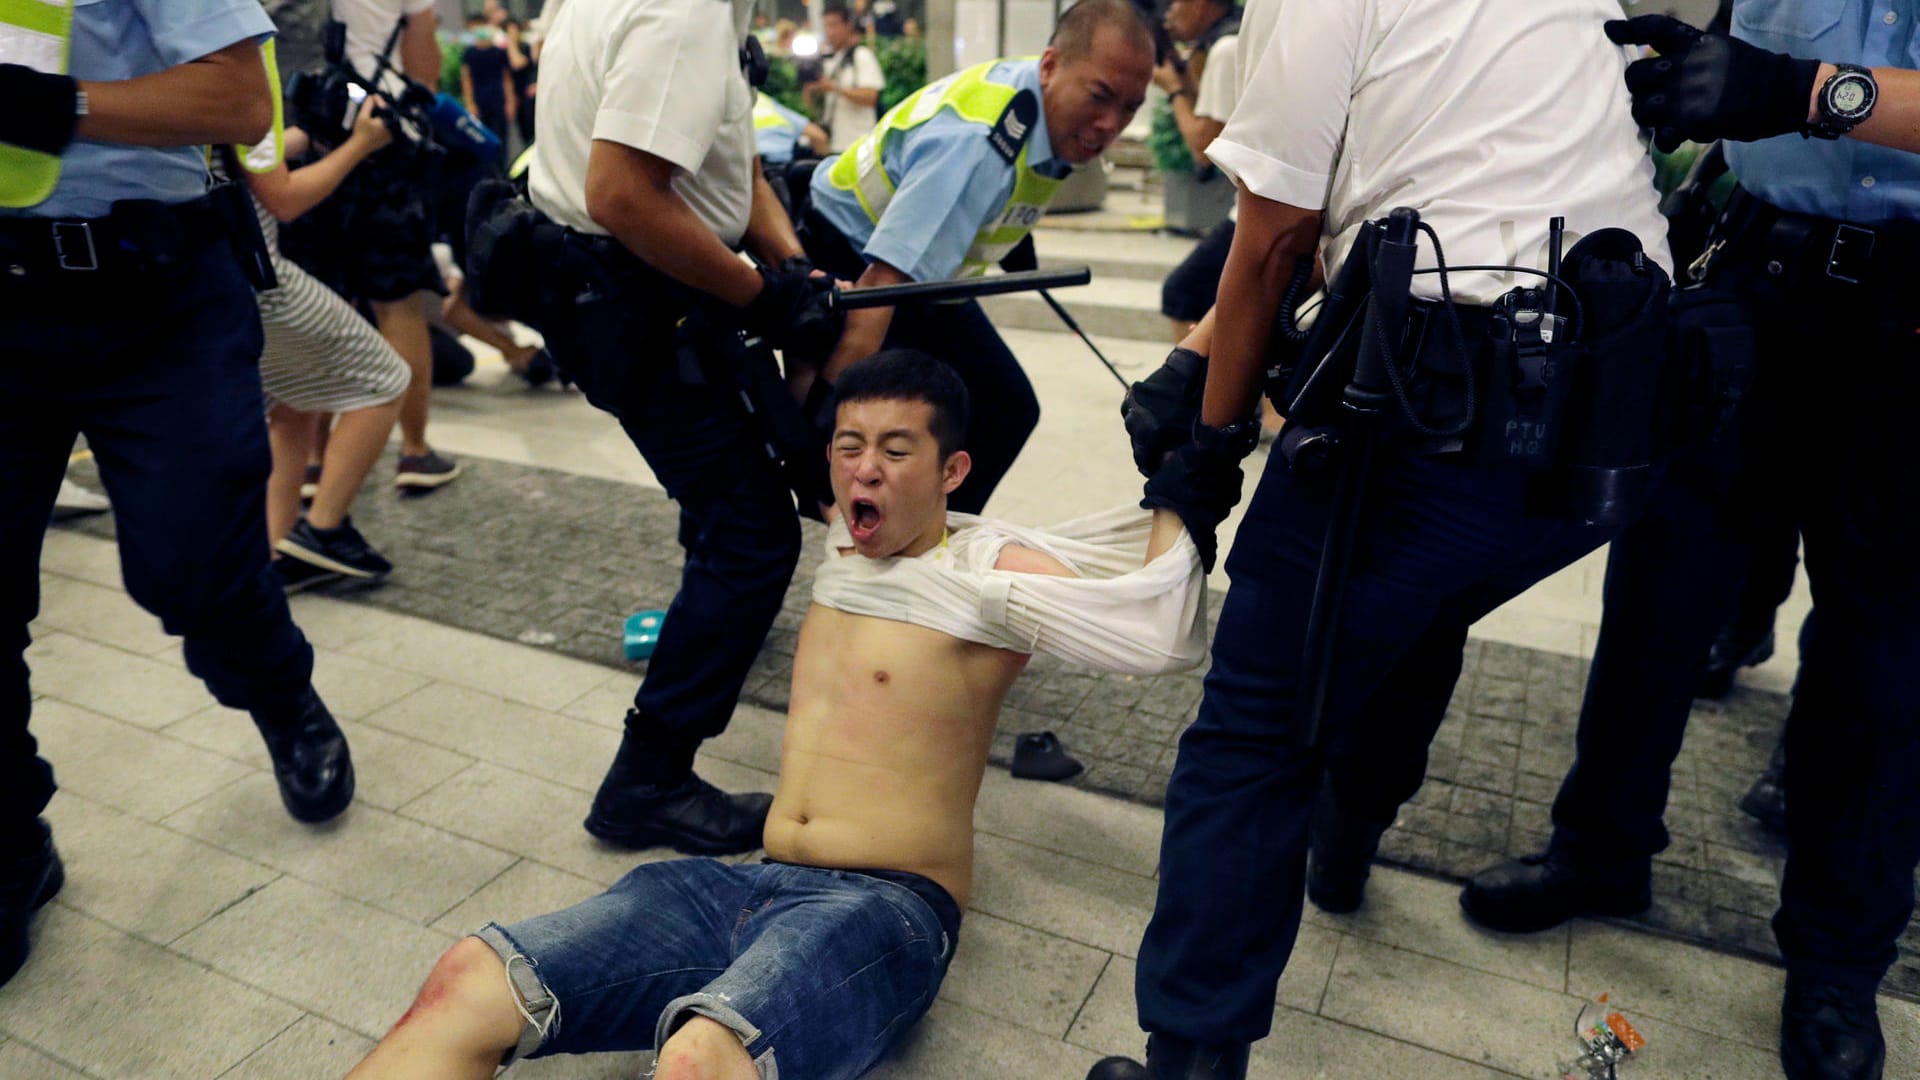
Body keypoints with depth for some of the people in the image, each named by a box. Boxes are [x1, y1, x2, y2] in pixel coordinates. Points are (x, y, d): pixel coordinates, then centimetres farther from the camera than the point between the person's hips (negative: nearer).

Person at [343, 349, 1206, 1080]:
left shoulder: (990, 571, -3)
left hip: (883, 907, -6)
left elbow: (1160, 628, -14)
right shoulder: (841, 541, 16)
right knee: (467, 984, -17)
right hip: (751, 883, 6)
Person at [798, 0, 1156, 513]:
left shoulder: (1051, 105, -8)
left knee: (1008, 410, 7)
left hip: (926, 272, 9)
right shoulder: (976, 142, -36)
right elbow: (880, 285, -43)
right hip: (850, 264, -9)